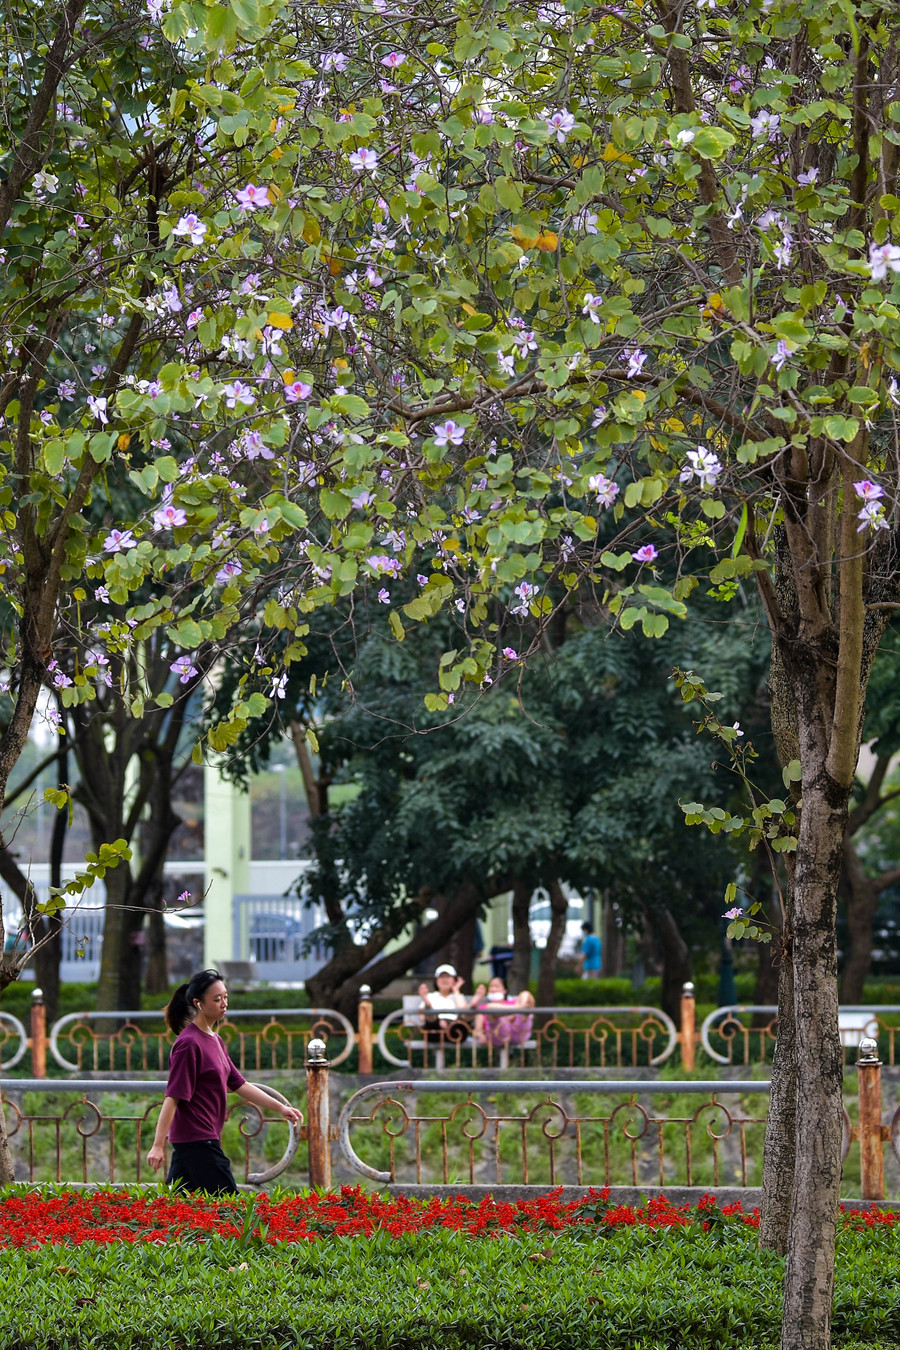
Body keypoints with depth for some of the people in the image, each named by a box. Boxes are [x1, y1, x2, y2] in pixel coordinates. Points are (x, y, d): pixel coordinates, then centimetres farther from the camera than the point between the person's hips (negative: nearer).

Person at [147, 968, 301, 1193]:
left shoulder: (214, 1041, 16)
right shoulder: (189, 1043, -14)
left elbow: (239, 1085, 19)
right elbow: (173, 1097, -18)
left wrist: (280, 1108, 14)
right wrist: (157, 1145, -20)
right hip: (196, 1139, -9)